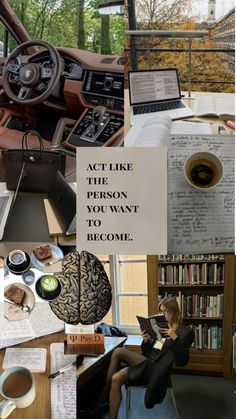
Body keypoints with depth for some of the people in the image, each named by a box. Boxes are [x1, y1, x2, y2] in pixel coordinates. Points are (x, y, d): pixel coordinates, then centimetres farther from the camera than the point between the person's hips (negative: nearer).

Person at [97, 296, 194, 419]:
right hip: (145, 365, 6)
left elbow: (183, 361, -8)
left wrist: (175, 338, -20)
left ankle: (103, 396, -12)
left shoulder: (185, 332, 1)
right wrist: (145, 340, -2)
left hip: (155, 368, -6)